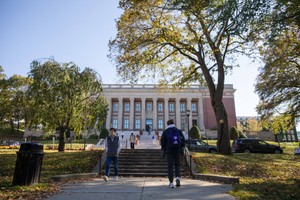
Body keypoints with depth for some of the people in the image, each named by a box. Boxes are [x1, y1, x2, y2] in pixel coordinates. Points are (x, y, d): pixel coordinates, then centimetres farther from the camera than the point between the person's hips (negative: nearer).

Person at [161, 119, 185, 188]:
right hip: (177, 150, 2)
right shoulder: (179, 131, 6)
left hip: (169, 151, -1)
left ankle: (171, 182, 5)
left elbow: (162, 141, 0)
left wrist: (164, 149, 13)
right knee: (177, 164, 15)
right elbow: (183, 140, 2)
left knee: (170, 166, 5)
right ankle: (178, 177, -8)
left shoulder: (165, 131, 1)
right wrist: (181, 148, 12)